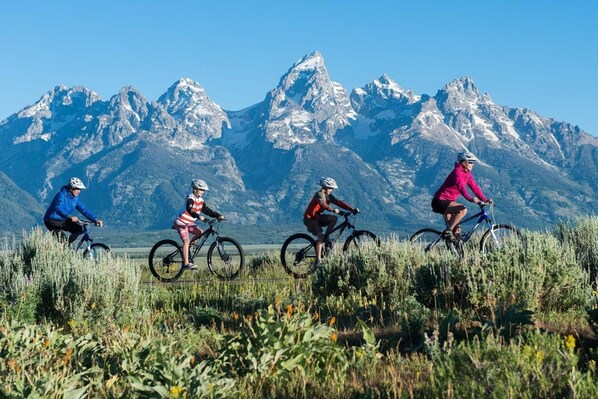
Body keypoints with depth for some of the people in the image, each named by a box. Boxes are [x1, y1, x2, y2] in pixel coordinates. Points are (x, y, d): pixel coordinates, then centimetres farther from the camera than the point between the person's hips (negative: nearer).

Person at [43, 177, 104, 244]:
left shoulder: (76, 199, 1)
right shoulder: (61, 195, -22)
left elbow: (84, 210, -2)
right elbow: (58, 209, -39)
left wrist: (95, 220, -16)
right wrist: (69, 217, -54)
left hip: (63, 221, 8)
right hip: (52, 221, -8)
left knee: (79, 229, -10)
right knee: (62, 238, -29)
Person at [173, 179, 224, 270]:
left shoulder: (200, 201, 5)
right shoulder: (190, 199, -21)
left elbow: (207, 210, 2)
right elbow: (190, 210, -38)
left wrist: (218, 216, -12)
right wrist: (199, 217, -53)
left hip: (189, 223, 9)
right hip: (181, 222, -8)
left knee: (200, 232, -7)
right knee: (186, 241, -20)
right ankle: (186, 263, -24)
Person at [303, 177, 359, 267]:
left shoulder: (328, 196, 5)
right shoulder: (319, 194, -19)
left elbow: (338, 202, -4)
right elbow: (323, 204, -36)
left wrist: (352, 209, -15)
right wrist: (333, 210, -51)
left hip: (317, 217, 8)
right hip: (310, 218, -8)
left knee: (333, 219, -13)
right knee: (320, 236, -22)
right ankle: (318, 261, -22)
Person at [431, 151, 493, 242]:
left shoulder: (468, 174, 7)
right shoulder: (457, 172, -19)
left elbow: (474, 187, 3)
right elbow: (461, 186, -34)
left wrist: (485, 199, -9)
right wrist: (470, 198, -48)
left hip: (447, 201, 10)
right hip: (440, 201, -10)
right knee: (463, 210, -28)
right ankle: (448, 231, -19)